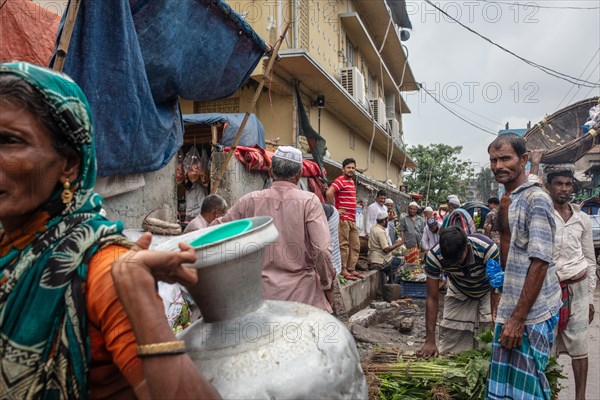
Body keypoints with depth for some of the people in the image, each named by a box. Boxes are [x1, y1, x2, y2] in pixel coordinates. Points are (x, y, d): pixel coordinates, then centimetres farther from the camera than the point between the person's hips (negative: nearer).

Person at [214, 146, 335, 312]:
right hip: (302, 292, -2)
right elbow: (322, 250, -13)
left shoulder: (250, 201, -1)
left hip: (262, 292, 3)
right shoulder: (309, 201, -9)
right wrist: (327, 286, 0)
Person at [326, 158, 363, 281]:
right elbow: (329, 193, -26)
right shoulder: (340, 180, -10)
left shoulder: (351, 181, 18)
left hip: (352, 220, 9)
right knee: (344, 245, -5)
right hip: (343, 218, -9)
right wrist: (335, 209, -18)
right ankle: (343, 271, 1)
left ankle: (351, 270, 19)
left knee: (355, 245, 12)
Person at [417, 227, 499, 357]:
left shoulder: (488, 250, -37)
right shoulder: (434, 256, -32)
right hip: (459, 294, 1)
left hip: (486, 292, -1)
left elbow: (496, 293, -25)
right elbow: (432, 299, -24)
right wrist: (430, 341, -25)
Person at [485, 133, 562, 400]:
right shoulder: (509, 201, 13)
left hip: (532, 312, -8)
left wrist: (518, 318, -21)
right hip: (512, 309, 8)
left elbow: (540, 262, -20)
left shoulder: (536, 199, -14)